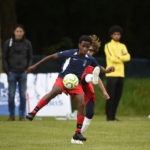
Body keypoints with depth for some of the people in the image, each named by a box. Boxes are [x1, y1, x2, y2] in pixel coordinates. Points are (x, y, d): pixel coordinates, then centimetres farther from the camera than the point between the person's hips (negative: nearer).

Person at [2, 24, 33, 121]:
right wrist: (7, 71, -3)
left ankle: (22, 115, 8)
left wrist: (27, 69, 0)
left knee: (23, 95, 1)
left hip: (23, 73, 1)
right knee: (11, 95, -1)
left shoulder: (27, 43, 4)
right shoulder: (8, 43, 0)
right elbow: (4, 58, 5)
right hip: (12, 73, -1)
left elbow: (30, 58, 12)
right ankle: (12, 115, 7)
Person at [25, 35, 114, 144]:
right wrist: (36, 65, -3)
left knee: (82, 104, -15)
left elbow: (98, 67, 19)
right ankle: (33, 113, -34)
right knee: (54, 91, -35)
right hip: (63, 78, -3)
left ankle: (78, 133, -4)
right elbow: (52, 57, -5)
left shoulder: (90, 59, -4)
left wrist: (106, 70, -4)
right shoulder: (70, 53, -13)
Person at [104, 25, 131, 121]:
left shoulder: (123, 46, 17)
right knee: (111, 96, -7)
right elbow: (112, 58, -12)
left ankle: (113, 116, 10)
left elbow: (128, 57, 1)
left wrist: (118, 58, -10)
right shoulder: (108, 46, 1)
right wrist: (123, 57, -1)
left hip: (120, 74, 5)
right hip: (111, 74, -5)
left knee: (118, 96, 4)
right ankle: (109, 116, -2)